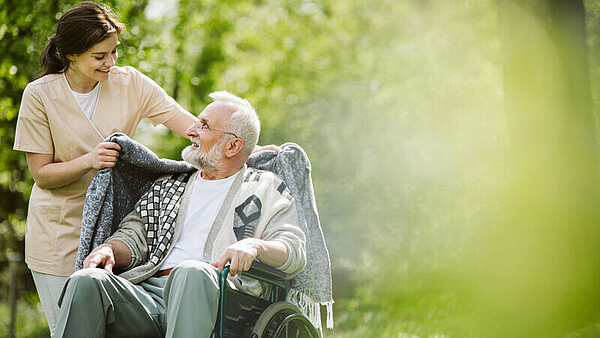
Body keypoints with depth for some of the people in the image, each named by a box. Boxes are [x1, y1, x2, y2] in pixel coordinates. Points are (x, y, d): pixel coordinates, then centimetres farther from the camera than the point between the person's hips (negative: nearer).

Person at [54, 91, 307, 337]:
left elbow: (295, 252, 5)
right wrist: (109, 249, 0)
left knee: (191, 272, -40)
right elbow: (134, 235, 24)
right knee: (85, 281, -26)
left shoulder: (266, 189, 17)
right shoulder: (168, 185, 31)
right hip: (150, 290, 4)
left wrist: (254, 245, -17)